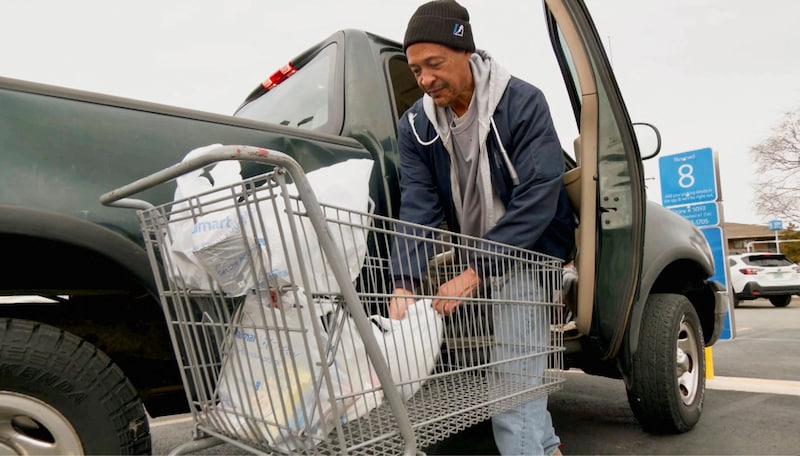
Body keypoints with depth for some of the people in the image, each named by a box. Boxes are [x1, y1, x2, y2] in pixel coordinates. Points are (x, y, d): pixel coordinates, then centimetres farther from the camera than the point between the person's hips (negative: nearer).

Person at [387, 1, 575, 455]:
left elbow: (538, 196, -25)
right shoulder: (415, 125, -5)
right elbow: (417, 206, -13)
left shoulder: (522, 102, -19)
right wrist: (404, 282, -27)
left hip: (527, 252, -4)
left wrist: (476, 272, -31)